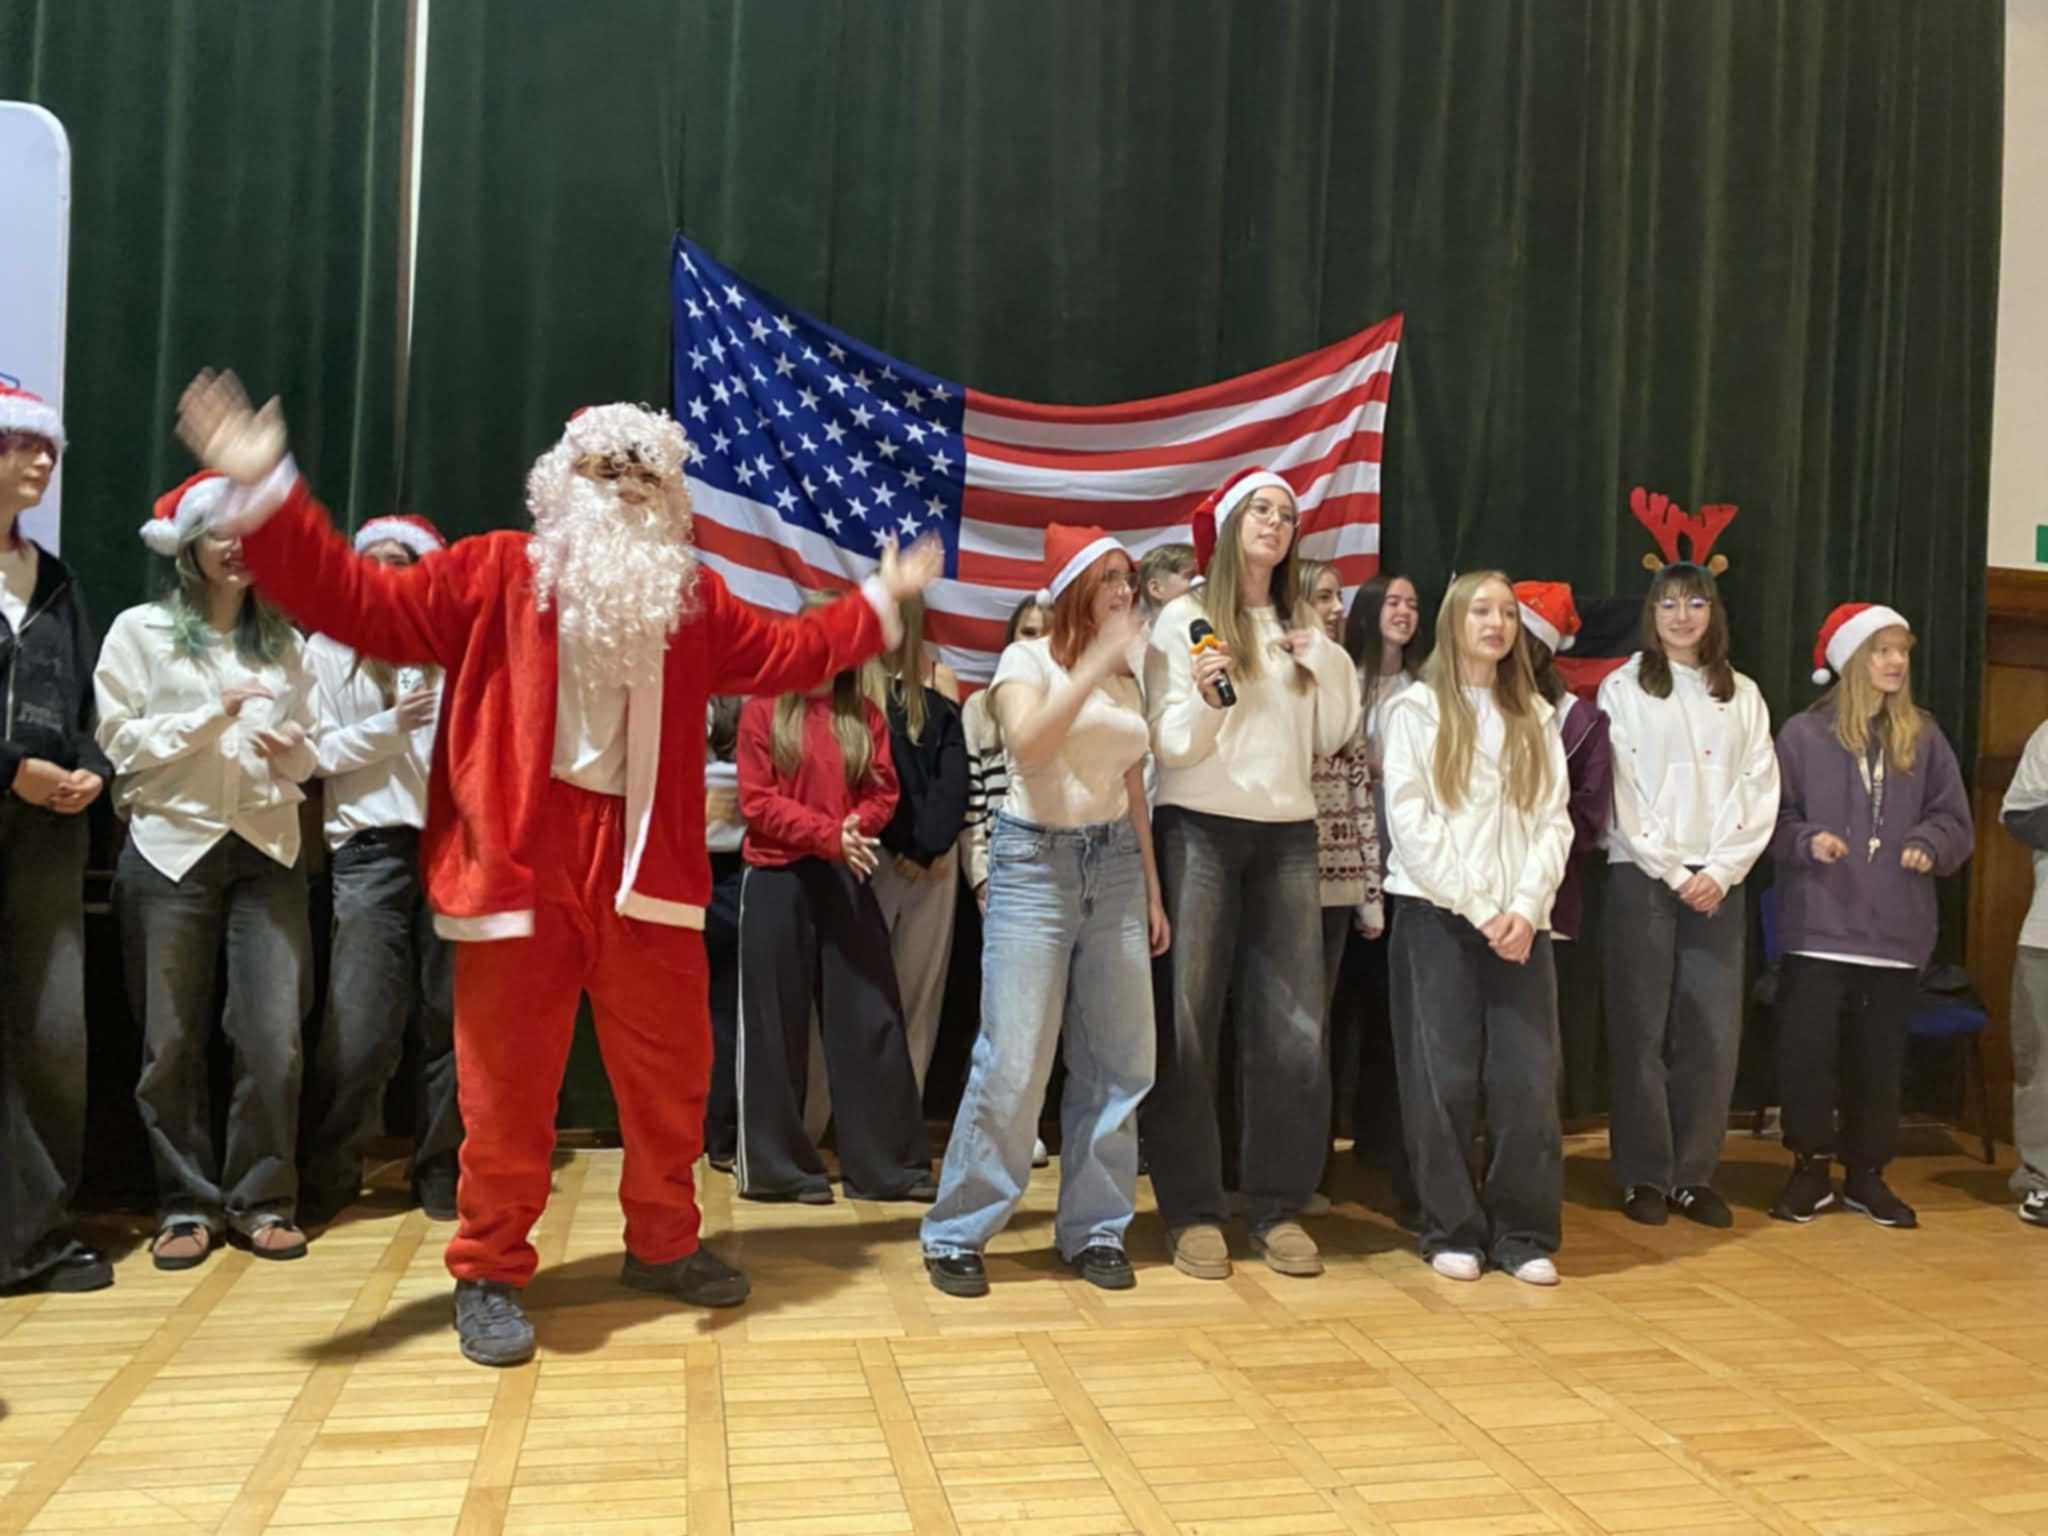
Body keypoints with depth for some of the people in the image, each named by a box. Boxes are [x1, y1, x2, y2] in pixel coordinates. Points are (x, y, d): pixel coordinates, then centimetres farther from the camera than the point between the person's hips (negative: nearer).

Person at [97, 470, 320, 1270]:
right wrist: (214, 715, -13)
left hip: (266, 852, 2)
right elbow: (121, 743, -5)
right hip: (171, 851, -2)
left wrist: (291, 750, -10)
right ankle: (187, 1202, 17)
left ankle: (263, 1197, 10)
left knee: (275, 1037, -4)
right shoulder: (140, 630, 4)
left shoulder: (283, 641, 12)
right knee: (172, 1042, 4)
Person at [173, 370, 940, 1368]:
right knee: (507, 1088, 3)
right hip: (519, 861, -4)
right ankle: (488, 1275, 21)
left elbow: (790, 654, 25)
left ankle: (662, 1244, 33)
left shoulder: (693, 599, 13)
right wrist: (268, 493, -12)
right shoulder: (494, 574, 2)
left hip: (646, 864, 4)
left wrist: (878, 600, 27)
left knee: (671, 1074, 13)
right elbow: (361, 604, -3)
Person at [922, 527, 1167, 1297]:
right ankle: (956, 1234, 6)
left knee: (1118, 1062, 5)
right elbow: (1027, 743, -22)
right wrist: (1096, 661, -22)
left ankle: (1094, 1229, 19)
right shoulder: (1026, 657, -2)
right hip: (1036, 863, -6)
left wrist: (1153, 889, 13)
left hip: (1114, 866, 6)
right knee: (1012, 1062, -8)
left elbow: (1134, 793, 17)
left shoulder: (1127, 680, 15)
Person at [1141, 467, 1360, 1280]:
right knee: (1188, 1023, -2)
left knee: (1294, 1030, 2)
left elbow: (1332, 739, 9)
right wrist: (1204, 701, -24)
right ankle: (1192, 1210, 8)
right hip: (1200, 831, -4)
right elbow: (1167, 744, -5)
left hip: (1287, 835, 4)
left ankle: (1278, 1206, 13)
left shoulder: (1303, 627, 13)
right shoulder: (1184, 618, -1)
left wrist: (1328, 664, -4)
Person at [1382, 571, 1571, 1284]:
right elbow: (1410, 822, -6)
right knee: (1445, 1079, 0)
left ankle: (1524, 1235, 11)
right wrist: (1477, 908, -11)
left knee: (1528, 1079, 0)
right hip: (1437, 916, -3)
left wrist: (1526, 908, -8)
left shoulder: (1535, 716, 14)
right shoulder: (1416, 708, 3)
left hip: (1521, 923, 3)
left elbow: (1554, 822, 7)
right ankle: (1452, 1231, 12)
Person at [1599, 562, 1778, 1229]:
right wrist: (1673, 873, -8)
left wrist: (1720, 872, -7)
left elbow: (1758, 792, 5)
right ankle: (1645, 1176, 8)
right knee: (1642, 1030, 0)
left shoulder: (1742, 694, 12)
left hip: (1718, 880, 3)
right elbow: (1620, 791, -5)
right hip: (1641, 873, -3)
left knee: (1714, 1032, 1)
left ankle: (1695, 1175, 12)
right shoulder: (1622, 687, 2)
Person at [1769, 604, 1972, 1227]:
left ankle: (1867, 1174, 23)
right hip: (1818, 926, -3)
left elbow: (1955, 818, 8)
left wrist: (1930, 845, -11)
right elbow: (1773, 818, -1)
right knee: (1807, 1051, -3)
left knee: (1879, 1058, 10)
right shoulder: (1803, 734, -1)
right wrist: (1806, 841, -19)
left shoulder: (1924, 737, 7)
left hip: (1896, 929, 3)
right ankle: (1811, 1169, 13)